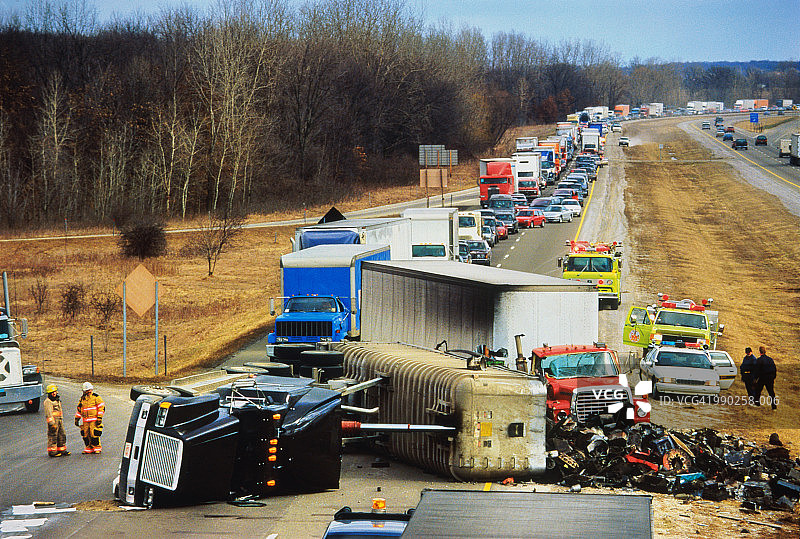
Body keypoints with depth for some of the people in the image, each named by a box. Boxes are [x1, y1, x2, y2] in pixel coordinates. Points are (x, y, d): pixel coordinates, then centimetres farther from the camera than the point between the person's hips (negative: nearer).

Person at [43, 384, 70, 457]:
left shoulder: (57, 400, 18)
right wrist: (52, 424, -22)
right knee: (53, 437, -6)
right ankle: (52, 452, -3)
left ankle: (62, 450, 18)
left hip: (59, 421, 9)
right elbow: (48, 413, -17)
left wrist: (61, 421, 25)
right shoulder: (48, 401, -11)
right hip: (53, 421, -9)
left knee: (62, 435, 10)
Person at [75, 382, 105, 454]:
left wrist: (99, 418, -12)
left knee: (94, 434, -9)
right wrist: (77, 419, 18)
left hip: (94, 420, -5)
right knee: (86, 434, 3)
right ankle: (89, 448, 13)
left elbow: (101, 407, -5)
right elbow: (79, 409, 23)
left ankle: (97, 448, 1)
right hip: (85, 421, 5)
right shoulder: (82, 398, 16)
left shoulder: (96, 397, -1)